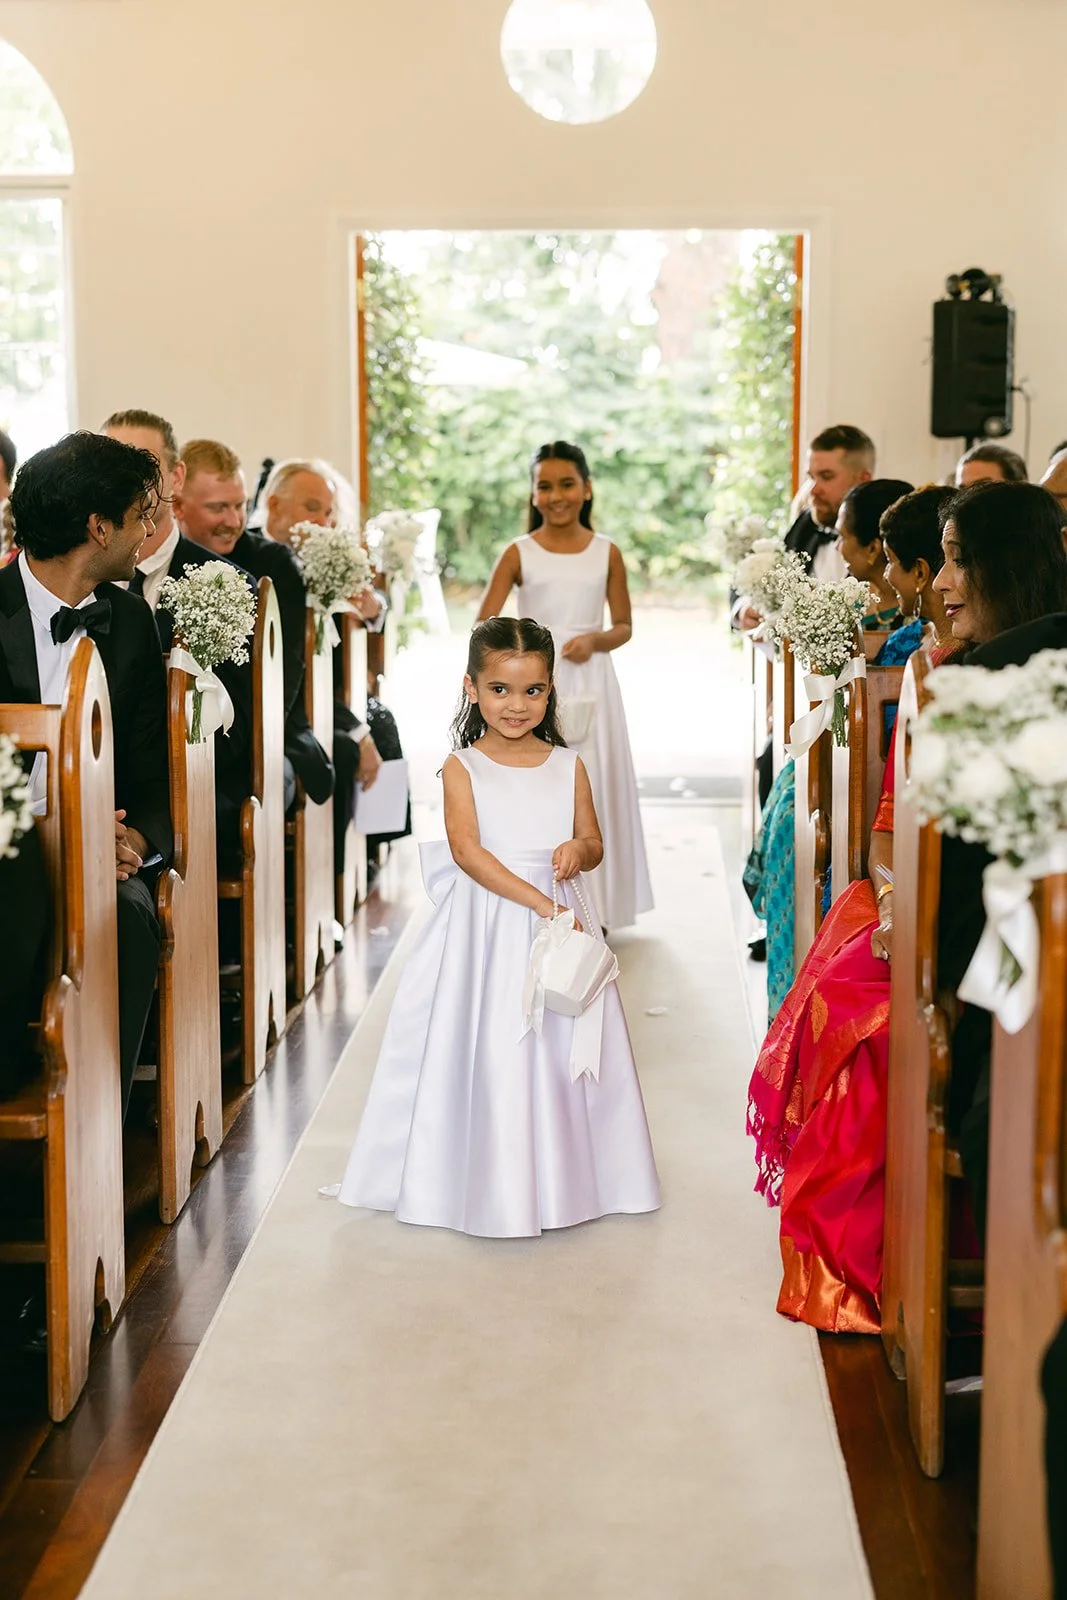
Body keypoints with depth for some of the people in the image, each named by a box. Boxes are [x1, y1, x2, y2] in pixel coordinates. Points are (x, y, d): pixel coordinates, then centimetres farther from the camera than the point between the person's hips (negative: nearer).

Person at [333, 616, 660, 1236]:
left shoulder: (568, 765, 6)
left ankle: (561, 1175, 22)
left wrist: (579, 850, -14)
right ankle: (486, 1180, 13)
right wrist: (535, 900, -23)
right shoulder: (463, 766, -4)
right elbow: (466, 850, -15)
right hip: (486, 927, -3)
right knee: (487, 1049, -1)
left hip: (558, 919, 3)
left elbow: (594, 844, 11)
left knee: (559, 1043, 6)